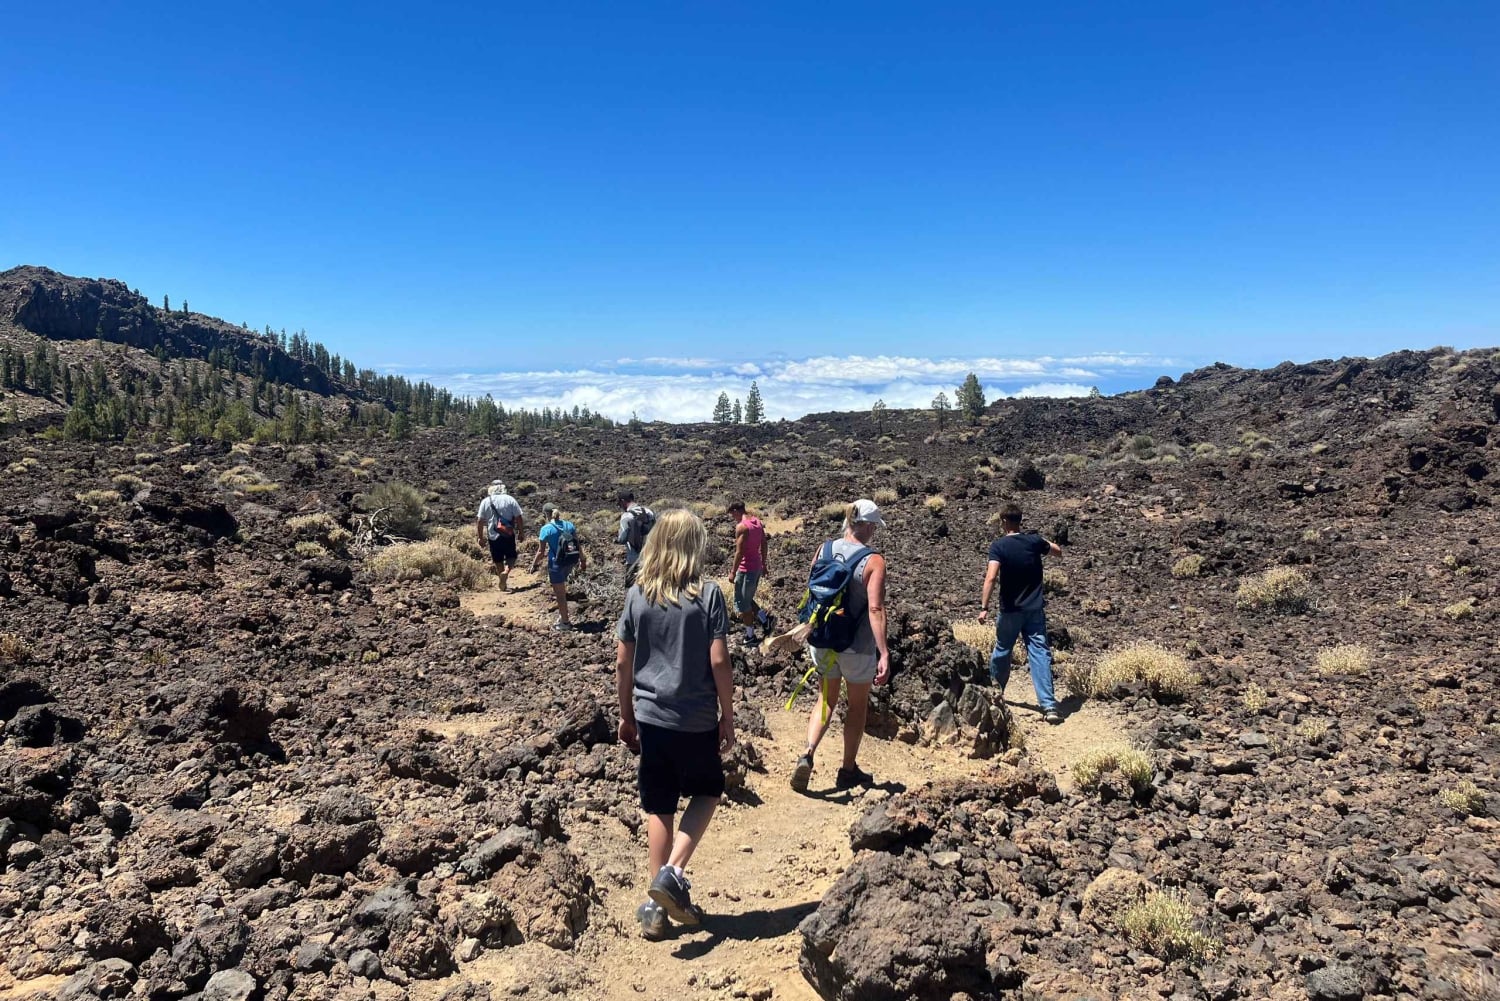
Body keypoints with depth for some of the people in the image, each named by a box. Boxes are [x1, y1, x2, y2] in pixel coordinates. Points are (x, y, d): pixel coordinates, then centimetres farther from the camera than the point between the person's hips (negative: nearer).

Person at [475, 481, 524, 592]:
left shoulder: (485, 501, 0)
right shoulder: (510, 499, -4)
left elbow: (480, 521, -1)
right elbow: (519, 518, -7)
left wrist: (481, 537, 7)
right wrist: (521, 532, 5)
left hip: (493, 536, 1)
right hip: (508, 535, -1)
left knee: (498, 560, 14)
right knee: (511, 556, 13)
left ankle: (502, 583, 22)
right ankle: (506, 571, -15)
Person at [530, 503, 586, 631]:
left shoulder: (546, 529, -11)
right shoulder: (569, 524, 4)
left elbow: (541, 551, -10)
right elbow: (578, 544, 8)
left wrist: (534, 564, 3)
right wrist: (582, 559, 21)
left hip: (557, 563, -6)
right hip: (570, 561, 6)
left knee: (560, 593, 6)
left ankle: (565, 622, 16)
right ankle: (562, 615, 31)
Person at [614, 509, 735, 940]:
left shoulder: (637, 595, -1)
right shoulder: (708, 594, -11)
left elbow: (623, 662, 2)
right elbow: (718, 662, -12)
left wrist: (626, 715, 14)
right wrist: (728, 717, 0)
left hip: (651, 717, 3)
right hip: (697, 719, -3)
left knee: (658, 808, 14)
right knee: (707, 792, 21)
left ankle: (657, 908, 22)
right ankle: (672, 872, 4)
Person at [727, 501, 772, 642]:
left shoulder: (741, 526, -19)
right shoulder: (757, 522, 6)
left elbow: (739, 552, -20)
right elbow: (763, 545, 13)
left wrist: (733, 572, -13)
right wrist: (763, 564, 21)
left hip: (746, 569, -9)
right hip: (757, 567, 9)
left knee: (742, 603, 4)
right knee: (747, 600, 23)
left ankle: (750, 636, 11)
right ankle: (764, 618, 14)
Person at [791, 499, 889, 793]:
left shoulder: (824, 550, -2)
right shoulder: (873, 561, -16)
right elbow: (875, 609, -23)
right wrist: (884, 654, -24)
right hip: (857, 646, -4)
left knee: (826, 700, 21)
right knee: (858, 705, 18)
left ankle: (808, 754, 0)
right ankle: (848, 770, 29)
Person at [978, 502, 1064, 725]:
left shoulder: (998, 546, -10)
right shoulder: (1034, 541, 0)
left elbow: (991, 577, -22)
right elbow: (1058, 552, 20)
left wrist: (984, 607, -20)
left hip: (1010, 610, -2)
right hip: (1035, 609, 2)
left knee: (1002, 650, 18)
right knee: (1040, 653, -3)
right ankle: (1049, 706, -12)